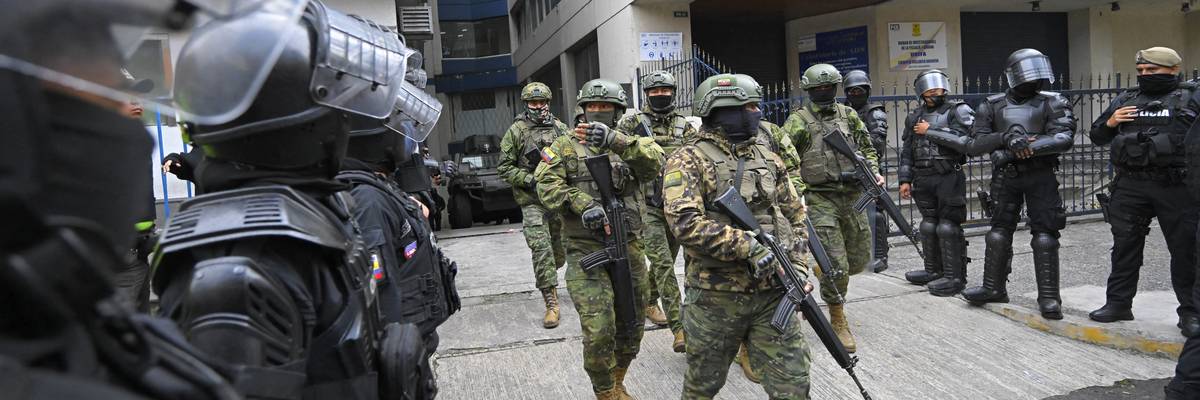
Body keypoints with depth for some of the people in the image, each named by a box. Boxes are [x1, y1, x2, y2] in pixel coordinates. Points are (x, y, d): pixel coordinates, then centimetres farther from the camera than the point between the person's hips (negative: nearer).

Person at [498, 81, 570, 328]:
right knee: (541, 249, -11)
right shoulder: (516, 131, -2)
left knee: (560, 252, 13)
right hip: (533, 201, -4)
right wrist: (530, 181, -13)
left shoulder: (560, 128, 9)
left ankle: (545, 278, 42)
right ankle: (551, 303, -7)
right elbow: (504, 168, -2)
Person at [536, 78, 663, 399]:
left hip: (630, 249, 3)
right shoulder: (565, 147, 6)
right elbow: (548, 185, -9)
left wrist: (614, 140, -28)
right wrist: (582, 205, -24)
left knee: (632, 326, 14)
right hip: (587, 252, -3)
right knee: (599, 331, -9)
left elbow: (655, 161, -13)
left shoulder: (630, 144, 9)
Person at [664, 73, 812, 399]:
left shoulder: (767, 158, 10)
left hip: (773, 293, 4)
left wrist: (797, 266, 3)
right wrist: (748, 247, -25)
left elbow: (795, 215, 17)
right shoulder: (688, 161, -8)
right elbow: (685, 222, -21)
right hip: (715, 297, -4)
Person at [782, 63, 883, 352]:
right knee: (836, 264, -7)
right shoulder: (798, 122, -6)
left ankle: (832, 283, 44)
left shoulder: (848, 115, 10)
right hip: (820, 200, -5)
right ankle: (838, 321, 10)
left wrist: (873, 173, 1)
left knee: (860, 259, 13)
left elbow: (867, 148, 18)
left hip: (852, 196, 5)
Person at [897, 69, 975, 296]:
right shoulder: (914, 118, 17)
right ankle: (934, 271, 24)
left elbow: (963, 137, -17)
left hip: (949, 178, -6)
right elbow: (907, 152, 17)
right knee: (928, 226, 12)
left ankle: (955, 277, -1)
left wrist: (930, 130, -11)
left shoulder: (959, 111, 1)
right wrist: (905, 179, 10)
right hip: (923, 179, 6)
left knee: (948, 228, -7)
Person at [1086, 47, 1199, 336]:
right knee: (1125, 246, 8)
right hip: (1130, 187, 3)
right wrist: (1109, 123, -2)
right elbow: (1096, 136, 17)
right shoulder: (1125, 100, 14)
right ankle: (1119, 304, 18)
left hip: (1176, 188, -3)